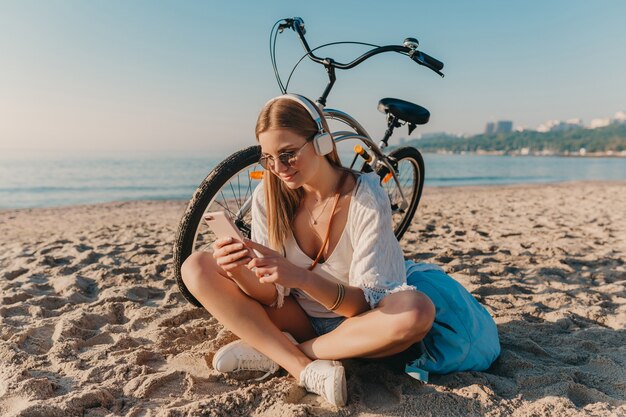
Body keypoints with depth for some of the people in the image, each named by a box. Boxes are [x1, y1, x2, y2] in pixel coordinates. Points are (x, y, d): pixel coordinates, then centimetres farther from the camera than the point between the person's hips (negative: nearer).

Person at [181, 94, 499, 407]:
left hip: (356, 323, -2)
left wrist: (304, 278, -41)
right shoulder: (268, 196, -10)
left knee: (417, 311, -36)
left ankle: (271, 351, -19)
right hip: (298, 320, 3)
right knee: (197, 267, -13)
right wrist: (240, 271, -33)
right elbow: (272, 294, -11)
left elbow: (364, 303, -23)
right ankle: (304, 367, -22)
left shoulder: (366, 198, -20)